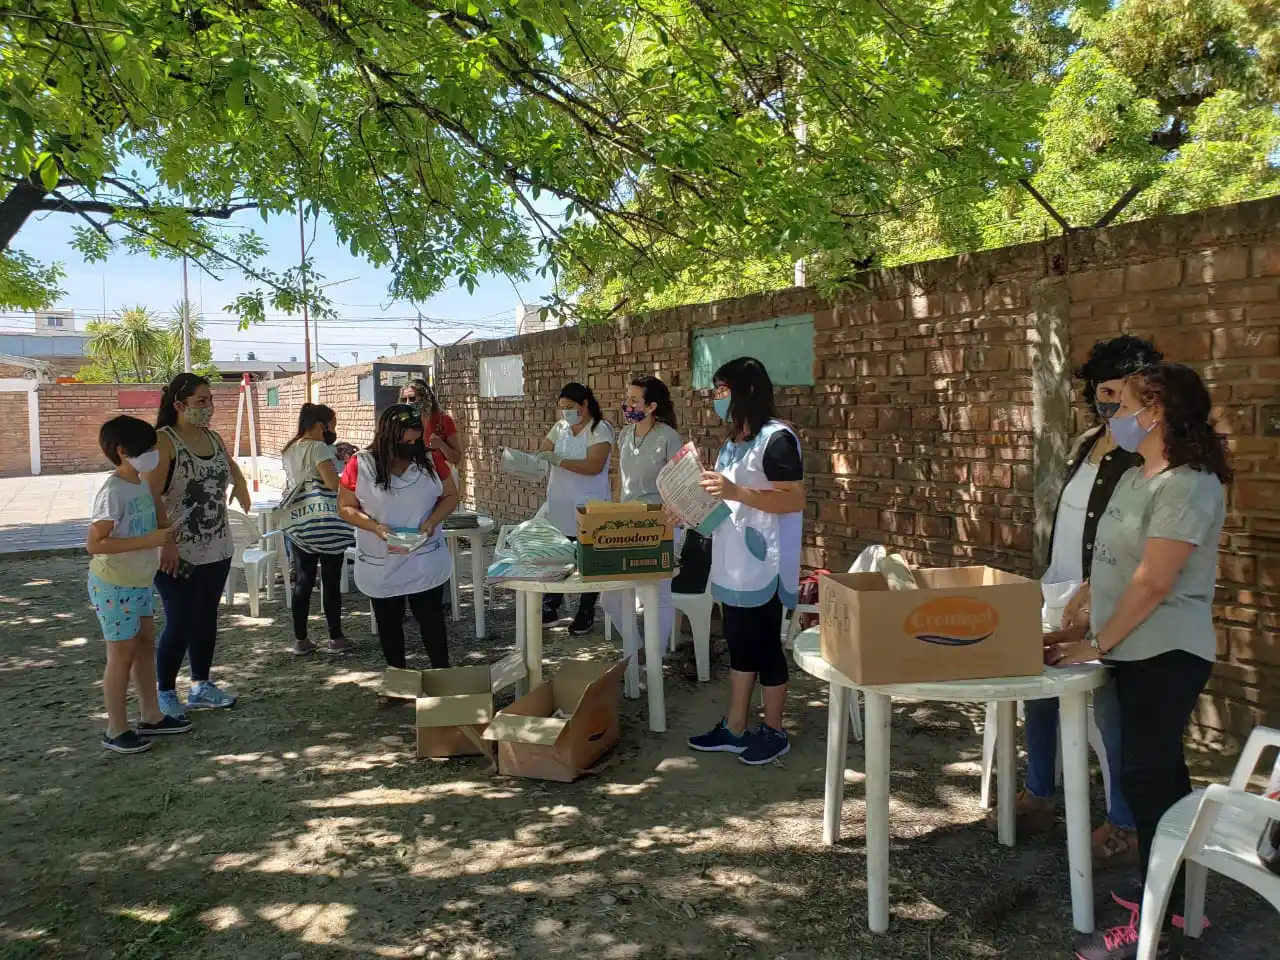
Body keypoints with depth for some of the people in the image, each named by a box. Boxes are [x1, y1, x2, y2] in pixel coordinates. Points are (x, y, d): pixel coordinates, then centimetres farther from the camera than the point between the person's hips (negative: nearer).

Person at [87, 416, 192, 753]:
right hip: (114, 585, -9)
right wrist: (149, 541, -27)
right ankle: (116, 731, 14)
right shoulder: (113, 491, -22)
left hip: (139, 581, 9)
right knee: (122, 653, 1)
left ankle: (151, 716, 28)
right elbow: (94, 544, -25)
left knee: (145, 645, 15)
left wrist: (162, 534, 1)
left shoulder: (141, 485, 5)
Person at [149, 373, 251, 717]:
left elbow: (231, 465, 33)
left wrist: (240, 483, 18)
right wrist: (167, 541, -26)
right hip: (179, 553, -7)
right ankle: (165, 693, 17)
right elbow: (152, 496, -22)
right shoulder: (164, 441, -14)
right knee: (179, 624, -1)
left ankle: (201, 686, 30)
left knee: (206, 618, 16)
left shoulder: (214, 438, 9)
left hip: (217, 549, 7)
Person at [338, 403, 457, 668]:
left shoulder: (429, 460, -5)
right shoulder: (360, 464, -11)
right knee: (389, 623, 14)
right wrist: (375, 527, -22)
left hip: (426, 562, 0)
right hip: (379, 565, 0)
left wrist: (432, 520, -15)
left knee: (431, 619, 7)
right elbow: (345, 508, -5)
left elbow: (450, 496, 4)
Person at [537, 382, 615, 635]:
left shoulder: (600, 429, -11)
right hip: (559, 507, 5)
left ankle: (586, 614, 16)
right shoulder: (559, 427, 9)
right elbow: (541, 453, 6)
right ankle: (550, 608, 22)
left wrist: (558, 460, -28)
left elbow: (594, 466, -23)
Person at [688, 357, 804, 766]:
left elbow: (794, 500, -21)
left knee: (765, 646, 3)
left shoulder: (776, 438, -15)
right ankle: (735, 728, 24)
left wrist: (735, 492, -27)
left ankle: (773, 732, 18)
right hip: (732, 563, 9)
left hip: (762, 565, -9)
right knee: (739, 644, 14)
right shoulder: (733, 442, 15)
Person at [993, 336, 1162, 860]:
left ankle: (1124, 825, 19)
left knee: (1110, 710, 2)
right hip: (1055, 599, 8)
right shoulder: (1087, 444, 12)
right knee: (1038, 692, 15)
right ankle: (1039, 798, 33)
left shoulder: (1140, 460, -13)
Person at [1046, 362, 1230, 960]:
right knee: (1160, 768, 17)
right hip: (1135, 650, 9)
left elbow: (1153, 582, -22)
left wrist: (1096, 645, -16)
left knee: (1146, 775, -5)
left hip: (1165, 654, -9)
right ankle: (1169, 890, 31)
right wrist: (1083, 603, 9)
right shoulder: (1134, 478, 10)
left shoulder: (1187, 485, -19)